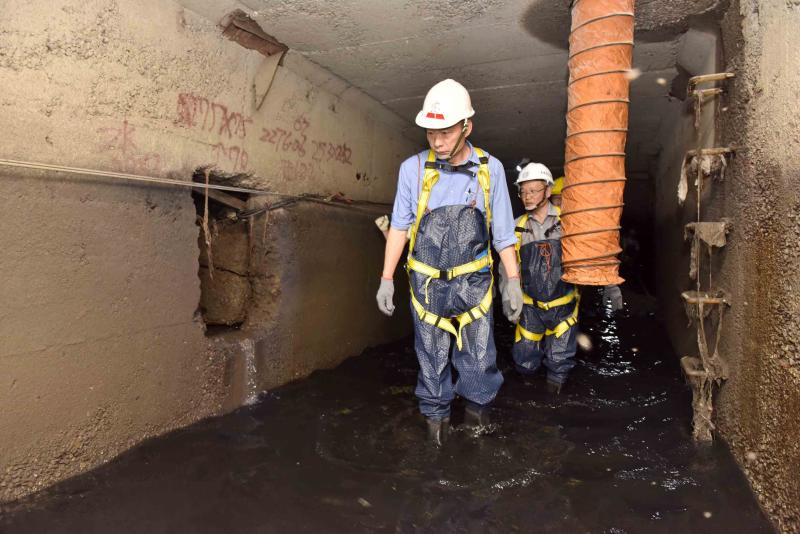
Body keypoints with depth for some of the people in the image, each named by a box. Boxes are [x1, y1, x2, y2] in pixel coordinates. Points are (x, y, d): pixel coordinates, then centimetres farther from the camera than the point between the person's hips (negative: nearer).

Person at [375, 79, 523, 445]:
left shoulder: (490, 169, -4)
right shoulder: (413, 168, -7)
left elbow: (503, 232, 3)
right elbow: (399, 226, 2)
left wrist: (513, 281, 3)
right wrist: (386, 279, 1)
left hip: (473, 281, 1)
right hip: (427, 282, 0)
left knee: (479, 353, 7)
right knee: (432, 354, 10)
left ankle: (477, 403, 34)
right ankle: (436, 414, 30)